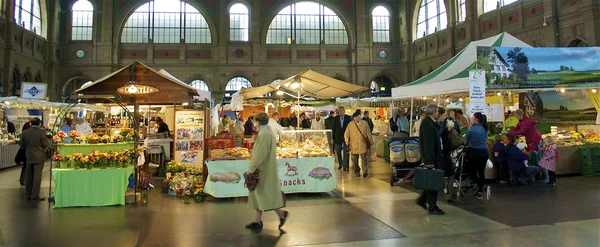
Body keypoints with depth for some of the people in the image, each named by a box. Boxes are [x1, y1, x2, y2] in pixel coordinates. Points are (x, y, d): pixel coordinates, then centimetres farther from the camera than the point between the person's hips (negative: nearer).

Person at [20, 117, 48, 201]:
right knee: (37, 176, 1)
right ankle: (35, 196, 3)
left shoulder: (25, 133, 0)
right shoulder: (42, 132, -12)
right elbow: (45, 145, -10)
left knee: (28, 177, 13)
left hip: (28, 157, 4)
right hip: (39, 158, -4)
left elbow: (22, 146, 5)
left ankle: (28, 195, 20)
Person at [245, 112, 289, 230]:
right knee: (260, 194, 12)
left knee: (264, 194, -1)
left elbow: (260, 153, -24)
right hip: (266, 168, 10)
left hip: (262, 169, -10)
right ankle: (257, 221, 17)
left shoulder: (264, 134, -20)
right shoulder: (269, 132, 10)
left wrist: (253, 168, -20)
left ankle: (281, 213, 9)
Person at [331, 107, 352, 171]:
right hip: (338, 138, 2)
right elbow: (333, 129, 2)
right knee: (338, 152, 13)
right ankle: (340, 164, 31)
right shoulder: (335, 118, 0)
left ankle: (345, 166, 7)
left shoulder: (348, 118, -5)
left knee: (346, 153, -1)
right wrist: (333, 138, -1)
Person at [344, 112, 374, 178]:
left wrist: (370, 143, 11)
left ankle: (365, 171, -3)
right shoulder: (350, 124, 2)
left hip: (363, 146, -1)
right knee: (355, 160, 8)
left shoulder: (364, 124, 2)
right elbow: (346, 133, 6)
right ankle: (357, 172, 24)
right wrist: (347, 140, -11)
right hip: (354, 146, 1)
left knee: (364, 159, -9)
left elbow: (368, 134, 8)